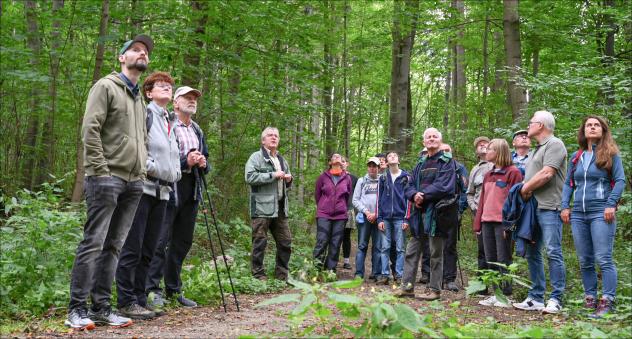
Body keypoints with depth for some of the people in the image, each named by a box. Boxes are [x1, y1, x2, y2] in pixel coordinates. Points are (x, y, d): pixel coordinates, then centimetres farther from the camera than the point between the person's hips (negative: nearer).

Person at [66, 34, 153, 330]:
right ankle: (77, 309, -3)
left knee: (113, 246, 6)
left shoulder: (140, 98, 23)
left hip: (134, 183, 7)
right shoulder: (106, 86, 0)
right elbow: (90, 130, -10)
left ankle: (101, 307, 10)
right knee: (93, 243, -8)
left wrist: (142, 170, 14)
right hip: (107, 177, -7)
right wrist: (101, 170, -15)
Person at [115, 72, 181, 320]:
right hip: (143, 188, -8)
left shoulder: (170, 123, 22)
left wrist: (174, 175, 15)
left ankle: (140, 301, 15)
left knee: (148, 251, 9)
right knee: (132, 248, -6)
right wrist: (151, 167, -12)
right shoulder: (145, 114, -4)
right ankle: (126, 302, -2)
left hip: (162, 192, 8)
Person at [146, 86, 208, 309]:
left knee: (183, 242, 11)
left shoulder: (197, 131, 21)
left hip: (191, 192, 8)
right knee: (160, 240, -9)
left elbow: (206, 161, 27)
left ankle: (174, 289, 20)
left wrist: (203, 164, 3)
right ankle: (153, 289, -6)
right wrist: (185, 161, -19)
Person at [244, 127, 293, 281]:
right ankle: (258, 276, 3)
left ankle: (282, 275, 17)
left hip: (280, 208, 7)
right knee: (260, 242, -4)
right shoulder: (256, 157, 1)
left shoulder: (282, 160, 23)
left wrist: (288, 180, 9)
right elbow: (250, 177, -15)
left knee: (286, 242, 7)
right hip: (262, 207, -7)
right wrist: (273, 175, -15)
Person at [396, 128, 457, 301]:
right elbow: (409, 187, 12)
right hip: (420, 212, 6)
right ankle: (407, 286, 12)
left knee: (436, 253, 1)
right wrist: (415, 195, -11)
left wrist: (423, 195, -13)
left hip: (437, 213, -6)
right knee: (412, 250, 6)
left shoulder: (447, 162, -1)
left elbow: (443, 186, -15)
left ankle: (434, 289, 7)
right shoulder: (420, 164, 19)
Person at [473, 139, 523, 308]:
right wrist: (478, 223, 14)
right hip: (487, 222, 8)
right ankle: (496, 294, 15)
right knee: (490, 260, 8)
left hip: (502, 222, -8)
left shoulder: (513, 172, -5)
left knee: (503, 260, -4)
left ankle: (506, 295, 3)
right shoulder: (488, 175, 19)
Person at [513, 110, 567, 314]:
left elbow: (547, 173, -17)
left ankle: (556, 300, -5)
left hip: (549, 207, -10)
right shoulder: (536, 150, 24)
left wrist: (526, 188, -5)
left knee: (553, 252, -9)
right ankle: (536, 298, 15)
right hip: (532, 208, 10)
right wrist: (525, 190, 0)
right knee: (532, 254, 9)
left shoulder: (554, 144, -5)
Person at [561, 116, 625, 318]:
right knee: (584, 261, 8)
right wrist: (565, 206, 6)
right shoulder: (576, 157, 16)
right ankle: (590, 299, 15)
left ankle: (607, 302, -8)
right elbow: (568, 183, 17)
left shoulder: (611, 154, 2)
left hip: (601, 213, -5)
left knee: (603, 259, -10)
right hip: (578, 214, 5)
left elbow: (620, 180, -3)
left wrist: (611, 204, -14)